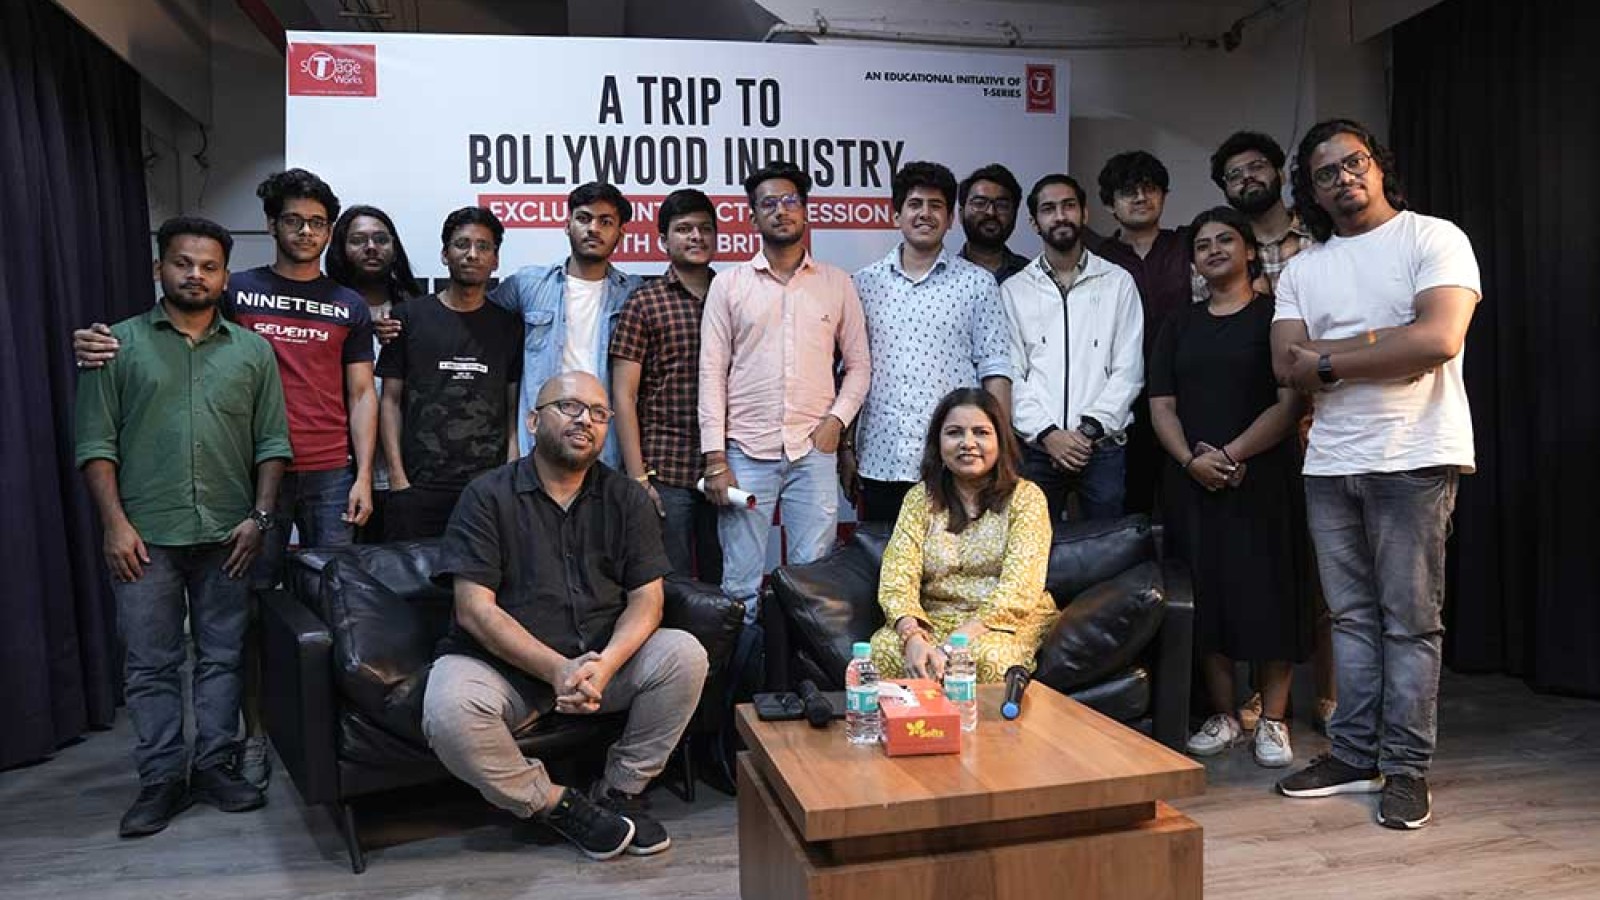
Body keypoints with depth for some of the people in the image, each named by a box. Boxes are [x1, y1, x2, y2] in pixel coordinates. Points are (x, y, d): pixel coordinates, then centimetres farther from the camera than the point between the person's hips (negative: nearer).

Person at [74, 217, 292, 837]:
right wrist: (115, 523, -7)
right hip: (145, 535, -1)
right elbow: (96, 443, 1)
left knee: (222, 657, 7)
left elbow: (272, 442, 6)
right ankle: (161, 779, 14)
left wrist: (260, 517, -3)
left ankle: (215, 766, 18)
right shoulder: (120, 344, 5)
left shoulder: (252, 350, 8)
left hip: (228, 534, 1)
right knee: (150, 664, 4)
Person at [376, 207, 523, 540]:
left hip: (488, 487, 1)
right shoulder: (410, 316, 7)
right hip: (418, 486, 0)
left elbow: (514, 410, 8)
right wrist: (397, 476, -3)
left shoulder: (508, 326, 10)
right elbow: (391, 400, 6)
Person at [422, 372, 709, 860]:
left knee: (684, 653, -22)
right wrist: (555, 669, -22)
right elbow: (475, 609, -12)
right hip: (501, 664, -2)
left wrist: (605, 664, -21)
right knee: (449, 710, -32)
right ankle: (554, 802, -6)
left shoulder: (626, 498, 6)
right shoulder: (488, 495, -4)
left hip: (602, 659, 3)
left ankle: (620, 790, -1)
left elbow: (646, 598, 0)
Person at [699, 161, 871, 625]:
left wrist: (837, 418, -5)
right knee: (742, 585, 2)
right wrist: (715, 459, -5)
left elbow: (858, 364, 13)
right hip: (746, 451, 0)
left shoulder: (837, 283, 9)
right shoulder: (728, 283, 6)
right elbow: (712, 372, 2)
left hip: (813, 450, 1)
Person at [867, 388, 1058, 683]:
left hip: (1006, 623, -2)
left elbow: (1019, 590, -14)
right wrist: (913, 638, -26)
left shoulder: (1025, 497, -2)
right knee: (883, 649, -28)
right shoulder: (920, 498, 7)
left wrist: (956, 641, -26)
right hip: (935, 621, 2)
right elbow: (897, 579, -5)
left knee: (983, 657, -35)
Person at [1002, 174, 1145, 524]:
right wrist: (1045, 432, -10)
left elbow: (1128, 370, 1)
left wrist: (1090, 427, -9)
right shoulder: (1013, 290, 8)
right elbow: (1010, 375, 2)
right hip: (1035, 447, 0)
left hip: (1102, 446, 0)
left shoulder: (1118, 282, 7)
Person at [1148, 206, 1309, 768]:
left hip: (1262, 477, -3)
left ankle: (1272, 721, 10)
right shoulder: (1180, 326, 15)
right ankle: (1223, 717, 16)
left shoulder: (1274, 316, 3)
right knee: (1205, 594, 4)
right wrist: (1192, 458, -9)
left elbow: (1290, 402, -6)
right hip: (1193, 482, 3)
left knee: (1267, 593, -2)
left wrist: (1232, 454, -16)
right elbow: (1161, 405, 7)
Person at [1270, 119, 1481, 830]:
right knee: (1352, 618, 11)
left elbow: (1440, 338, -17)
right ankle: (1354, 756, 20)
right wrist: (1379, 347, -10)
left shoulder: (1434, 239, -1)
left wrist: (1330, 359, -10)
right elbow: (1288, 365, 1)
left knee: (1410, 622, 1)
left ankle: (1407, 769, 10)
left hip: (1414, 460, -5)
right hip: (1330, 464, 5)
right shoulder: (1301, 269, 13)